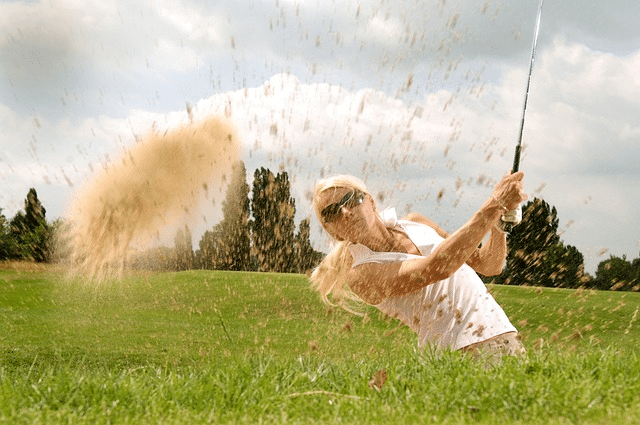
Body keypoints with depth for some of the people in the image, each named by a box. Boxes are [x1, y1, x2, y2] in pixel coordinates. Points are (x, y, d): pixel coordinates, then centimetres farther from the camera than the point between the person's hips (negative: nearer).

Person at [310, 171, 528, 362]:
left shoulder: (415, 224, 15)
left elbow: (489, 265, 19)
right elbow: (437, 267, -19)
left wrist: (499, 223, -1)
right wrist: (494, 206, -18)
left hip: (503, 335, 5)